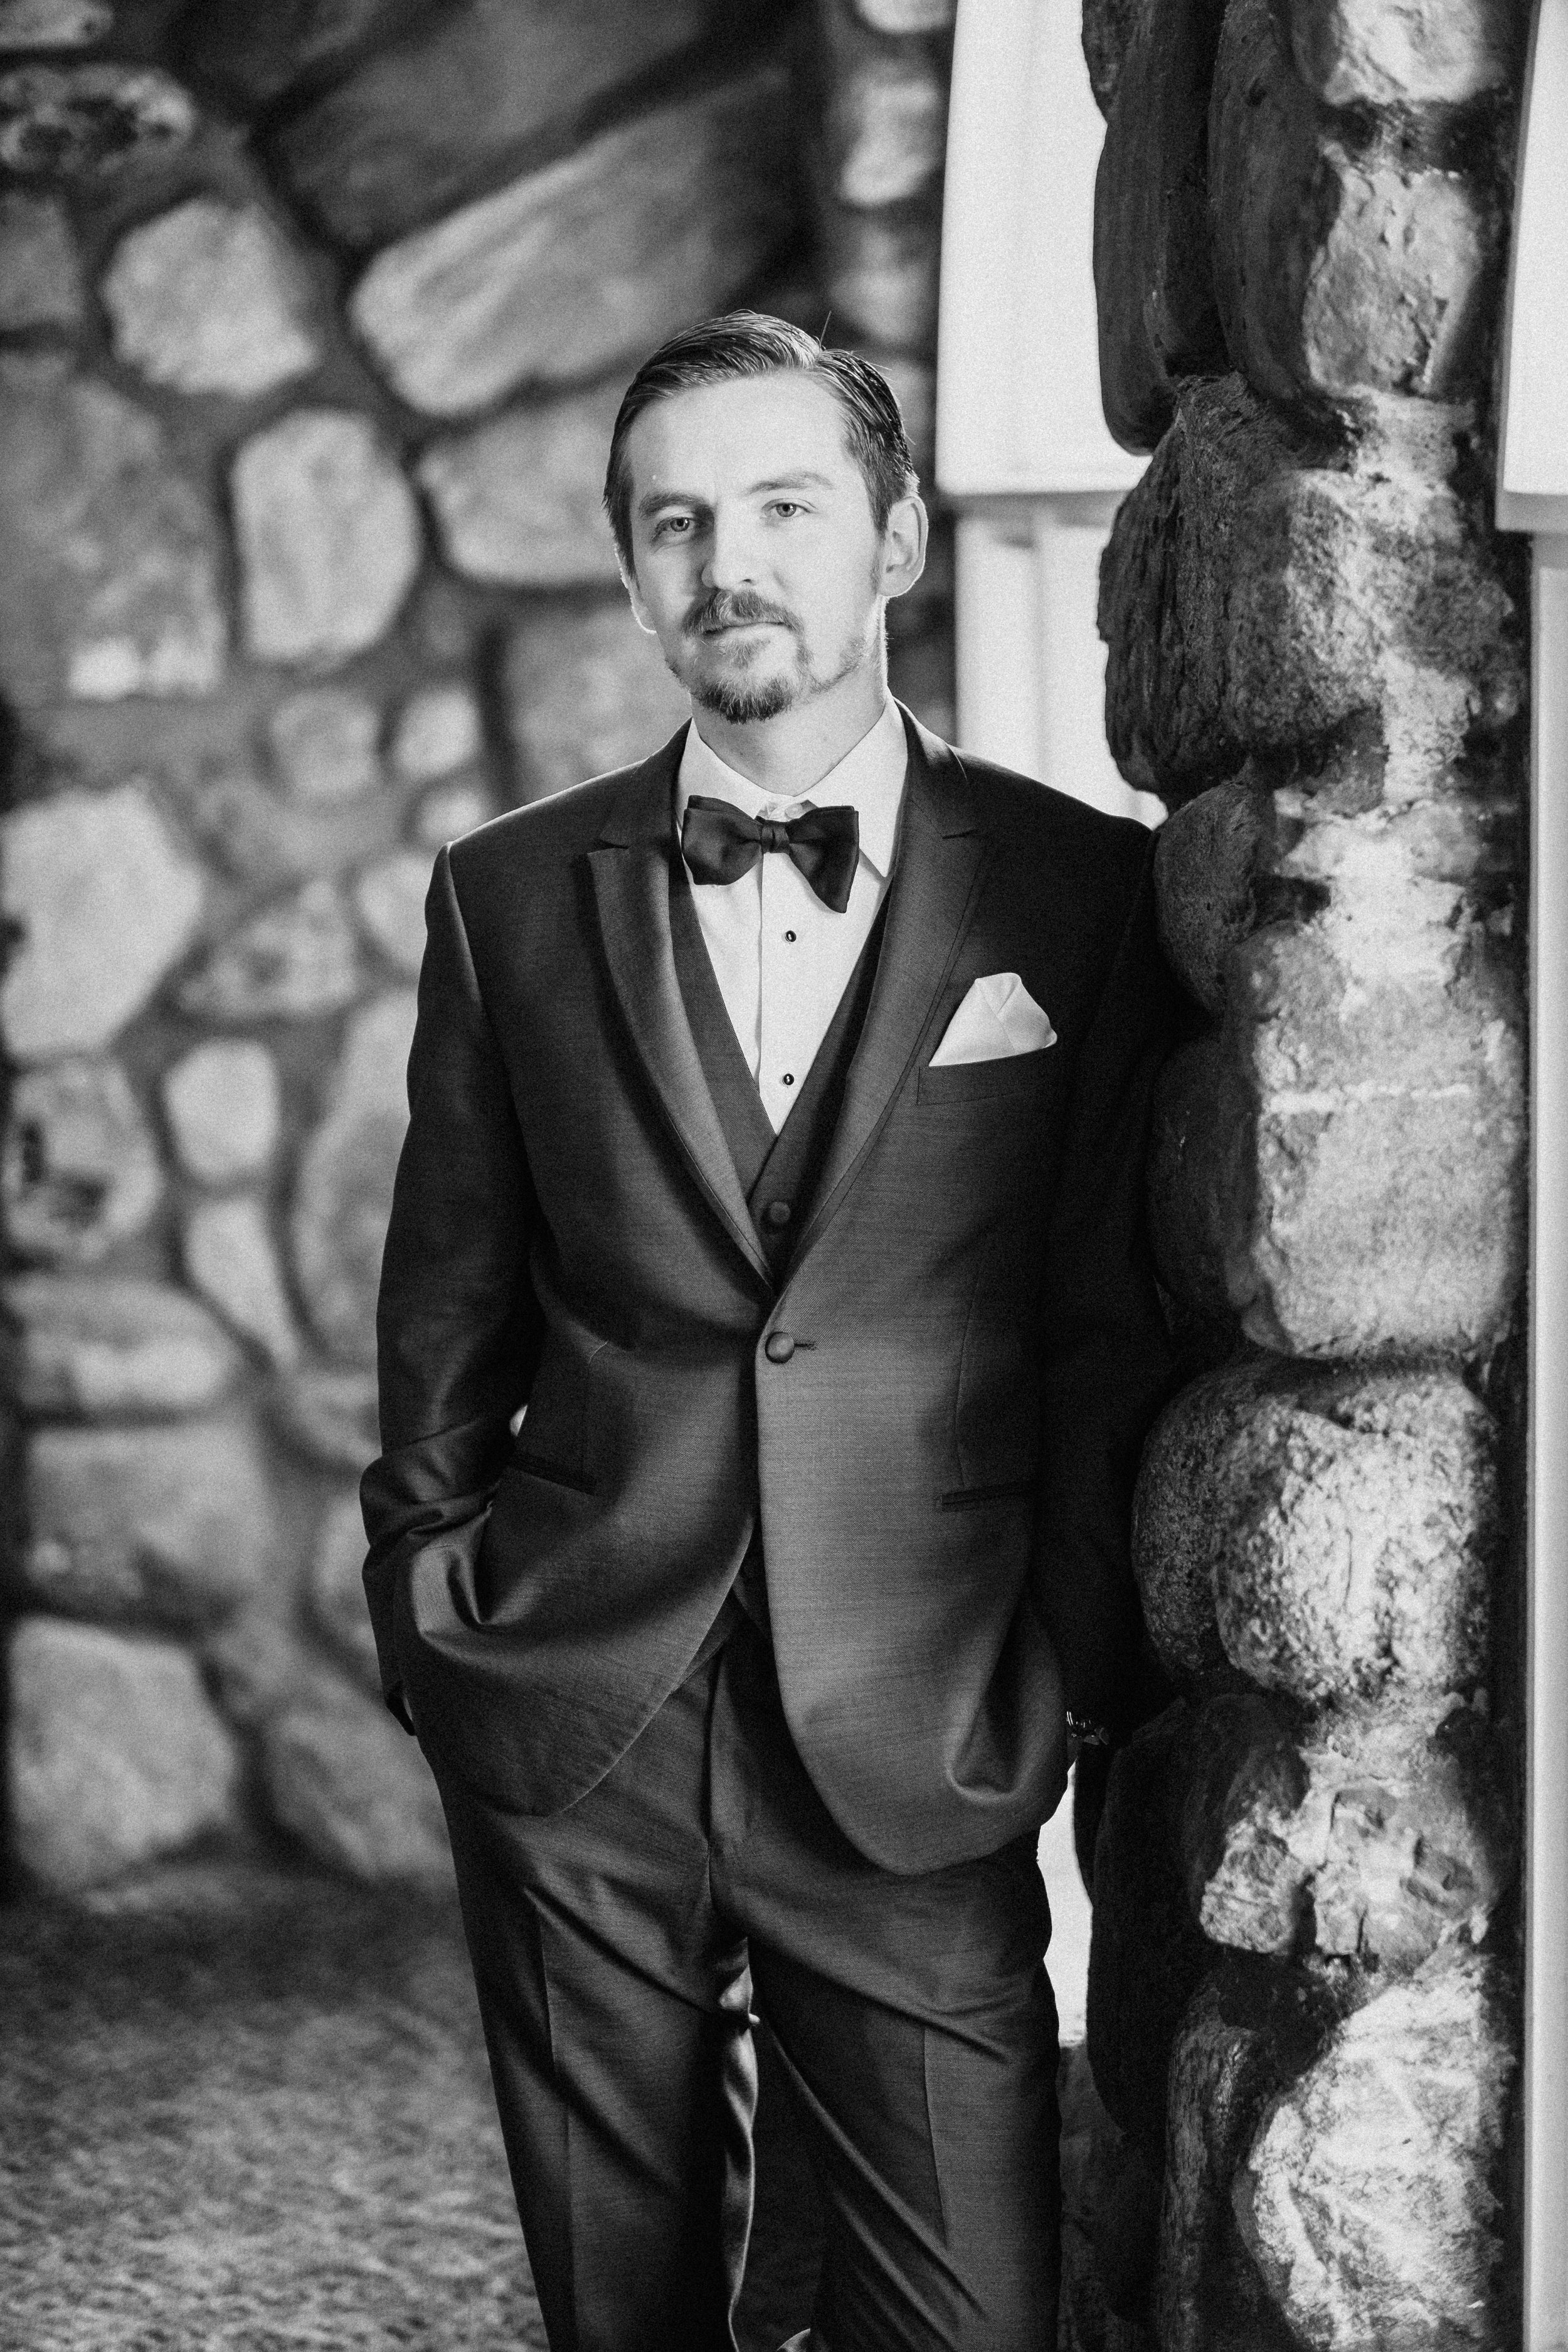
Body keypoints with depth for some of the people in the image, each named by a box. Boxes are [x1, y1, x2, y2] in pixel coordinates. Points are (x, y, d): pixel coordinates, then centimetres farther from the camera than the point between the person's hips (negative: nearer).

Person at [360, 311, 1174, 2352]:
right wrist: (427, 1575, 7)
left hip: (919, 1752, -1)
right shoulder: (512, 898, 6)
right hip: (569, 1734, 2)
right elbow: (452, 1305, 13)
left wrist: (1076, 1680, 0)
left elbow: (1114, 1323, 3)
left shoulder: (1081, 895, 1)